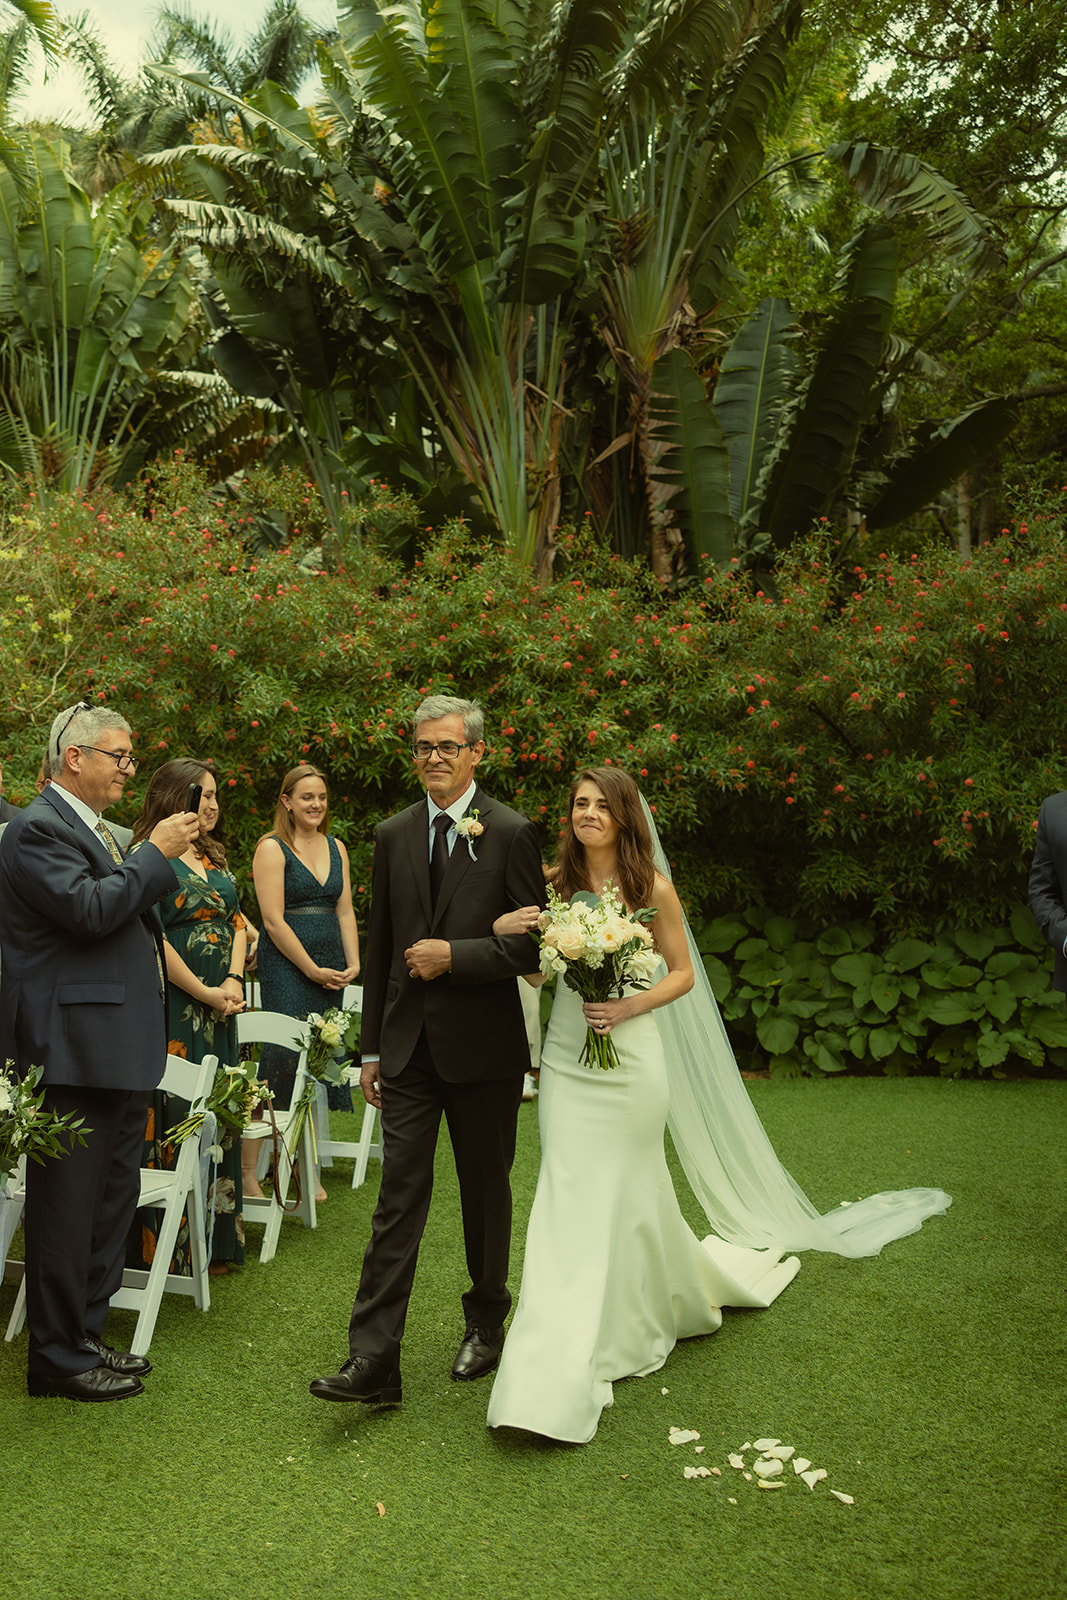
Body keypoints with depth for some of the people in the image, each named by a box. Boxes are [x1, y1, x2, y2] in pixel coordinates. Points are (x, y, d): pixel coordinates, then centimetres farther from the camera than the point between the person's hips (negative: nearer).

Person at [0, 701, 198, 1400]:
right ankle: (60, 1358, 14)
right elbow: (89, 908, -24)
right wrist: (156, 853, -16)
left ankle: (87, 1337, 30)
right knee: (67, 1209, 1)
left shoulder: (97, 830, 18)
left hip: (119, 1051, 10)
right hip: (71, 1051, -10)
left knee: (113, 1201, 17)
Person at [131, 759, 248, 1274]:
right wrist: (206, 993, -13)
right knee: (175, 1118, -3)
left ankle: (214, 1241, 21)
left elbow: (237, 922, 14)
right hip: (174, 1012, -8)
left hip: (218, 1010, 8)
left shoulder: (212, 858, 15)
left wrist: (234, 981, -3)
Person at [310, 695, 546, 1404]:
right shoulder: (393, 835, 8)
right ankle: (374, 1360, 2)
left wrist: (454, 956, -18)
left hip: (484, 1046, -3)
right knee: (398, 1198, 0)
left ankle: (486, 1324, 33)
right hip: (409, 1047, 3)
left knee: (486, 1193, 13)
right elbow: (380, 946, 11)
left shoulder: (512, 833, -5)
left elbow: (531, 943, -7)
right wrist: (372, 1047, 11)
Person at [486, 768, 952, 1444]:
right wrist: (505, 927, -15)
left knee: (628, 1191, 6)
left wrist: (629, 1007, -14)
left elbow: (682, 972, 2)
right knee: (569, 1198, 2)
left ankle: (675, 1295, 32)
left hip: (631, 1057, -2)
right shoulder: (553, 881, 1)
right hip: (566, 1057, 2)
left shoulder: (652, 887, -4)